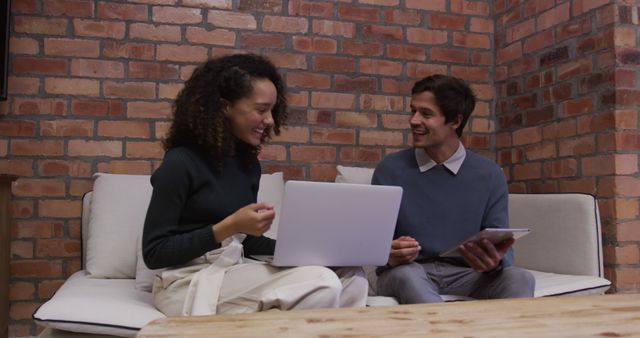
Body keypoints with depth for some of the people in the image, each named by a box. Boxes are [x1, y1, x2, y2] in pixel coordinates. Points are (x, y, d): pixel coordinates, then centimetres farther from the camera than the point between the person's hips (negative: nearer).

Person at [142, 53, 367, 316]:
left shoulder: (248, 163, 10)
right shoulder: (181, 162, -11)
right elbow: (153, 253, -11)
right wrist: (228, 226, -20)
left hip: (235, 271, 7)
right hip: (189, 282, -7)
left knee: (352, 278, -11)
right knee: (321, 284, -25)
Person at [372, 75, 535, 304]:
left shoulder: (489, 175, 2)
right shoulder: (390, 170, -1)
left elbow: (501, 248, -1)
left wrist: (494, 261, -26)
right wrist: (390, 255, -26)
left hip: (465, 273, 1)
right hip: (408, 271, 0)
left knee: (520, 279, -29)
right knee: (406, 275, -37)